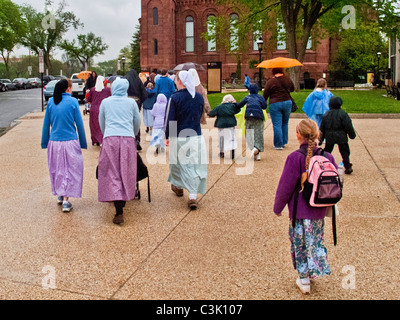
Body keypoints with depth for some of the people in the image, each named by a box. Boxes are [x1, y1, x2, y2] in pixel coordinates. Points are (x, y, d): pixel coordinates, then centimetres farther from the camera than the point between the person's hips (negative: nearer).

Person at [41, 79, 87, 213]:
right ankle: (66, 200, 2)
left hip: (54, 142, 4)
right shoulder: (72, 102, -7)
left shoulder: (51, 102, 2)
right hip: (70, 141, -3)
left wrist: (44, 142, 16)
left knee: (57, 169, 18)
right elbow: (79, 124, -4)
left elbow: (46, 124, 7)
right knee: (70, 170, 5)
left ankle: (60, 195, 32)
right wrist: (83, 143, 4)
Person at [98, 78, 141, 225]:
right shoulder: (131, 102, 9)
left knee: (112, 174, -2)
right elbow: (137, 122, 18)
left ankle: (119, 212, -11)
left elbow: (101, 123, 20)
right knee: (126, 173, 11)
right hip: (128, 139, 1)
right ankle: (123, 200, 20)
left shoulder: (105, 102, 10)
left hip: (110, 139, 0)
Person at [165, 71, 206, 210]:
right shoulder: (199, 97, 2)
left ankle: (178, 187, 38)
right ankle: (193, 196, -5)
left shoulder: (175, 98, -11)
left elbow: (169, 119, -9)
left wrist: (167, 137, 1)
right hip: (197, 137, 2)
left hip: (178, 137, -2)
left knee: (178, 162, 18)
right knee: (196, 165, 3)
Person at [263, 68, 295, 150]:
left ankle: (278, 145, 3)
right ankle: (284, 142, 24)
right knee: (285, 123, 18)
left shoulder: (271, 81, -7)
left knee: (277, 125, 1)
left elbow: (265, 94, -4)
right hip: (287, 103, 4)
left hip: (275, 104, -4)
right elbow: (292, 89, 22)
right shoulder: (287, 80, 5)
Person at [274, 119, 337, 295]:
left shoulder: (295, 158, -17)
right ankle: (315, 271, 32)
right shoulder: (327, 157, -3)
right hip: (320, 211, 4)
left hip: (300, 211, -4)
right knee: (316, 241, 22)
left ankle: (304, 280, 20)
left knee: (300, 244, 11)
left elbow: (285, 186, -13)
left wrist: (278, 208, 1)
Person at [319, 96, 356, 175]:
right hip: (341, 137, -3)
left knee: (327, 150, 16)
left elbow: (322, 128, 6)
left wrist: (321, 139, 14)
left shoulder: (326, 114, 2)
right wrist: (352, 135, 5)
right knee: (344, 151, 6)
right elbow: (349, 126, -10)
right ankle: (348, 167, 4)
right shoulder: (343, 114, -12)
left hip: (329, 137, 3)